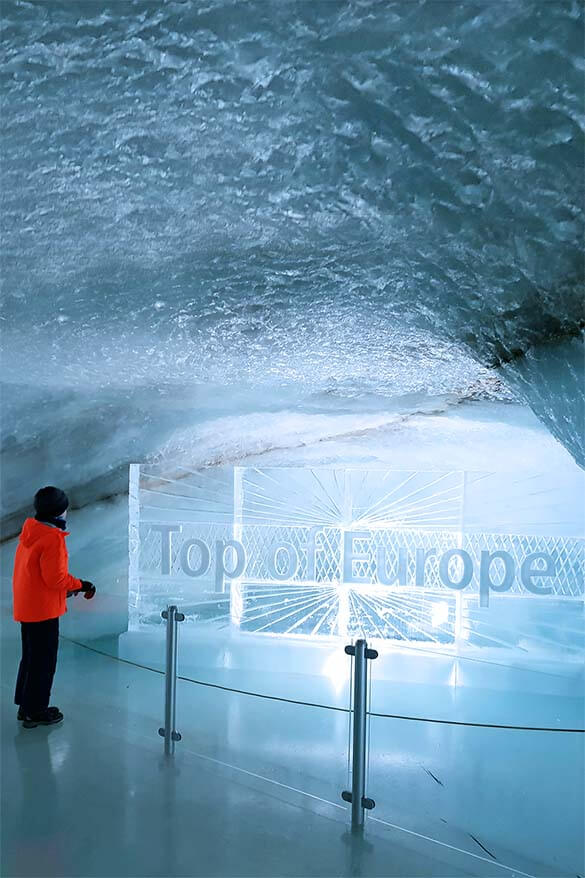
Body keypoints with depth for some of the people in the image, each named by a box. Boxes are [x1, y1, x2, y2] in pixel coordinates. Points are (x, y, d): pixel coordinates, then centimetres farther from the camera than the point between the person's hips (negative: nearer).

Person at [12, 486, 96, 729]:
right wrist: (82, 585, -9)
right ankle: (35, 711, 18)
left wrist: (68, 587, 15)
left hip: (26, 606, 9)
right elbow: (56, 578, -23)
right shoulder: (52, 538, -23)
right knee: (44, 660, 6)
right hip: (42, 609, -9)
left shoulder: (30, 530, 5)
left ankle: (25, 705, 33)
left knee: (31, 656, 21)